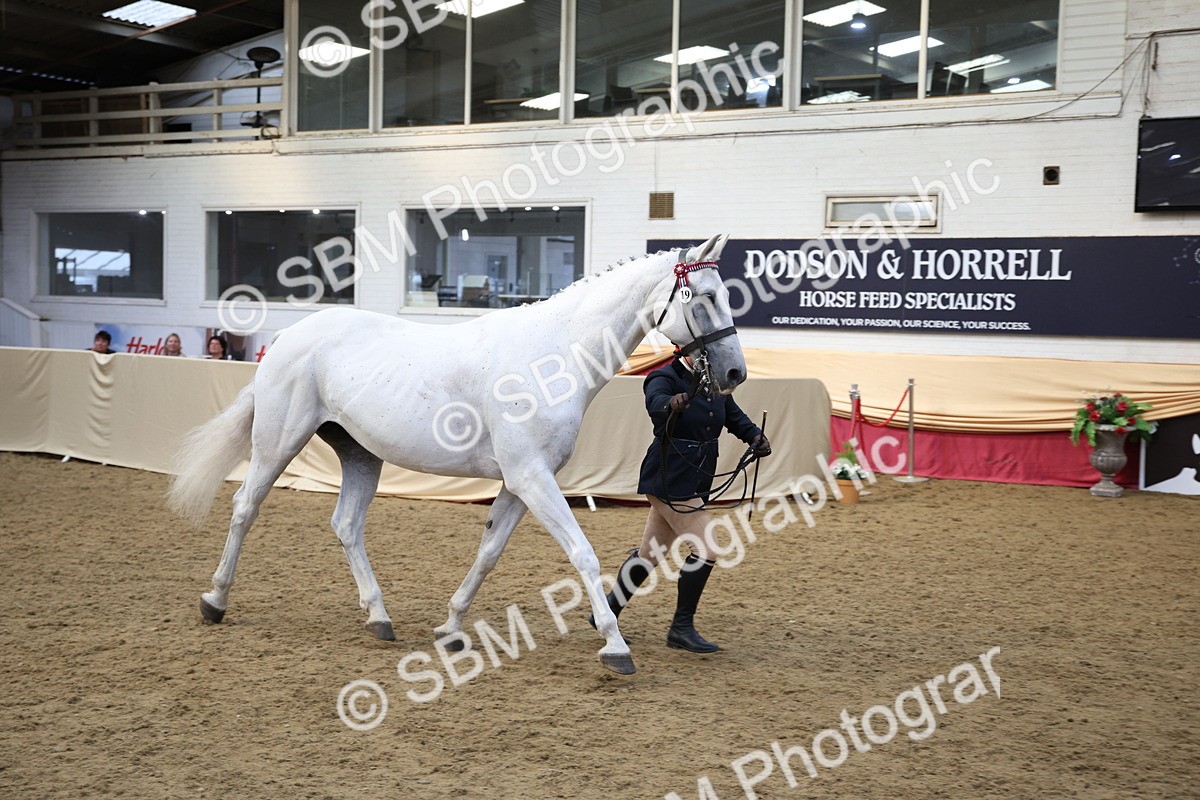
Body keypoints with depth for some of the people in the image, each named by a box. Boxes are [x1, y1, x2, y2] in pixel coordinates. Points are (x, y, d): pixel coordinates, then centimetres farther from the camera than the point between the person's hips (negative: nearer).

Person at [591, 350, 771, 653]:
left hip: (696, 481, 8)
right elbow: (655, 403, -35)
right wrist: (672, 404, -59)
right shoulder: (665, 378, -13)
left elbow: (735, 417, 18)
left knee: (652, 553, 15)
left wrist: (755, 436, -4)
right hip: (669, 478, -8)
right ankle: (681, 628, -4)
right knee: (707, 549, -13)